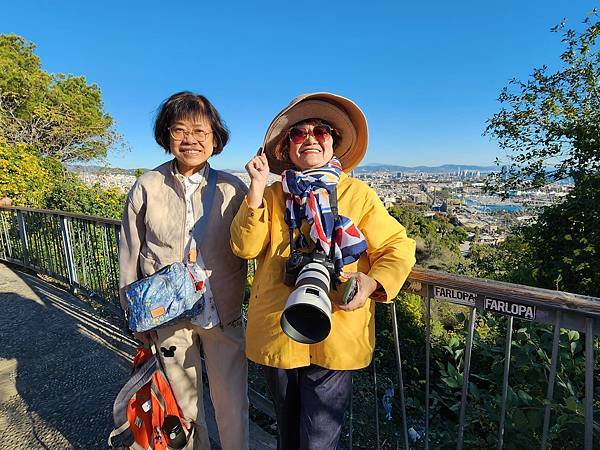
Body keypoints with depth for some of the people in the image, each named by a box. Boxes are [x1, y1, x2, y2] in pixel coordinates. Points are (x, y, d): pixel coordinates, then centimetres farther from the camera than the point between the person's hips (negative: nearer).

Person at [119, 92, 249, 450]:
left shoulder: (232, 189, -6)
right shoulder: (147, 187, -5)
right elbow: (130, 255, 2)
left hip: (223, 315, 0)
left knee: (233, 403, 14)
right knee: (185, 402, 21)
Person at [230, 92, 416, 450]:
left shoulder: (358, 194, -1)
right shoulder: (273, 194, 4)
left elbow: (398, 247, -2)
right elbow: (245, 247, -6)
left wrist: (373, 282, -20)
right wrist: (257, 187, -14)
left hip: (335, 340, -2)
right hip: (275, 335, 3)